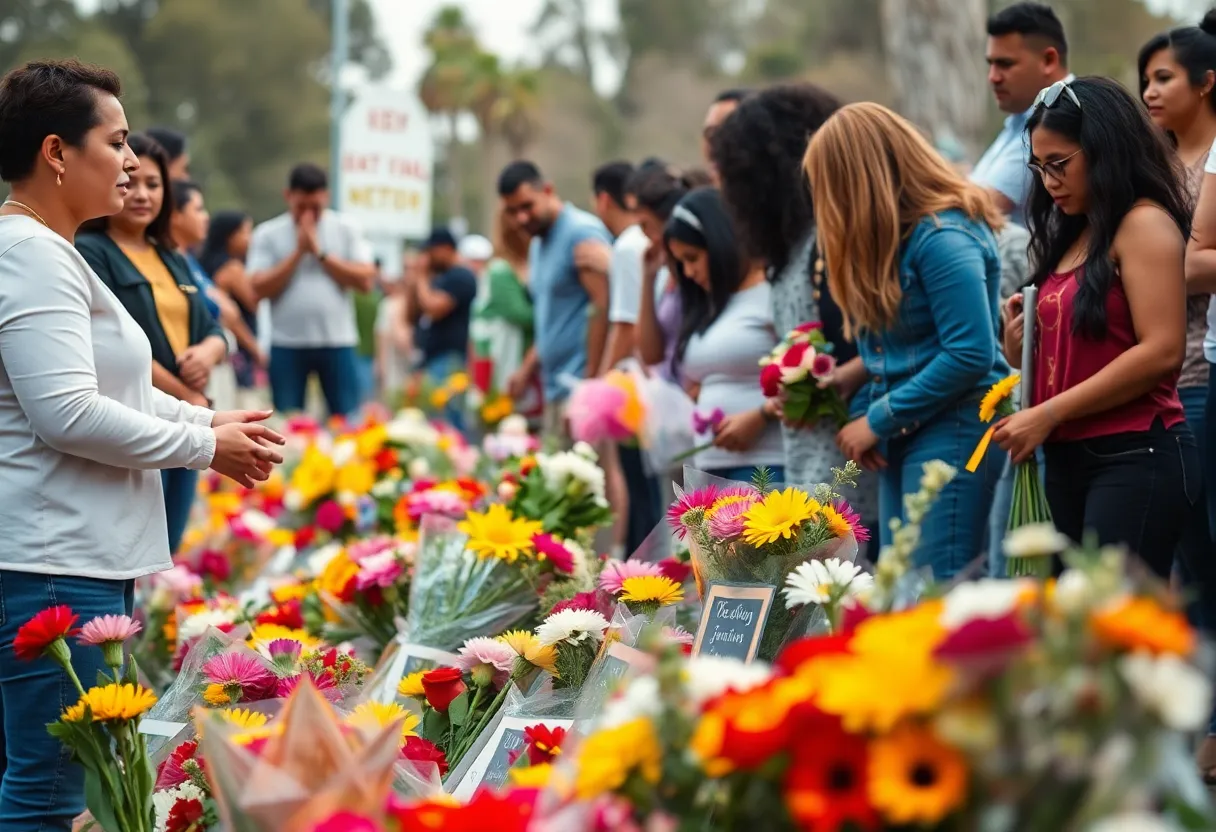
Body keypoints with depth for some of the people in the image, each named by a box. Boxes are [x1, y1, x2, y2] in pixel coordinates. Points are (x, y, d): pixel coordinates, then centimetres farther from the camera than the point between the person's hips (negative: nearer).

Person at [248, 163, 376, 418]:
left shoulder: (345, 229, 5)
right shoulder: (267, 235, 2)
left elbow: (365, 280, -4)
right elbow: (260, 288, -7)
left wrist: (320, 253, -8)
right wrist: (298, 252, -10)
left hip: (338, 342, 0)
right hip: (287, 345, 0)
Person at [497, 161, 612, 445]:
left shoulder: (582, 234, -10)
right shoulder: (539, 244, 20)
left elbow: (604, 309, -17)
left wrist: (589, 387, -18)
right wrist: (528, 369, 16)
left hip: (579, 389, -9)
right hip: (555, 390, 9)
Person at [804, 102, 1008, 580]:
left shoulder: (943, 237, -16)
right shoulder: (897, 235, 12)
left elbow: (970, 354, -21)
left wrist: (877, 420, -14)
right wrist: (854, 374, 2)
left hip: (953, 428, -10)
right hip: (904, 435, 10)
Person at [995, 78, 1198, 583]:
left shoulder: (1145, 224, -7)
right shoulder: (1073, 236, 17)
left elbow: (1162, 351, -17)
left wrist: (1050, 414, -16)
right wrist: (1020, 347, 1)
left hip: (1135, 460, -9)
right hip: (1069, 460, 9)